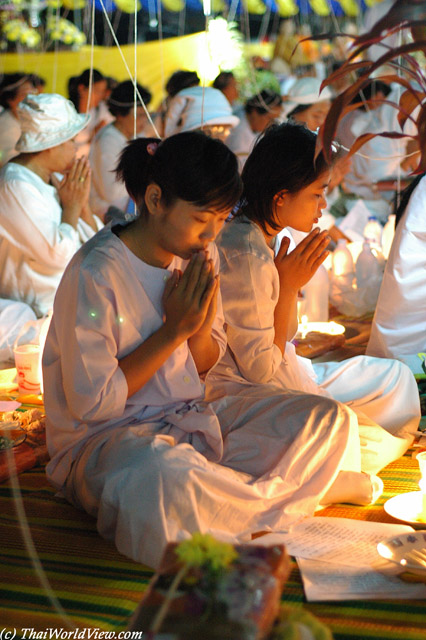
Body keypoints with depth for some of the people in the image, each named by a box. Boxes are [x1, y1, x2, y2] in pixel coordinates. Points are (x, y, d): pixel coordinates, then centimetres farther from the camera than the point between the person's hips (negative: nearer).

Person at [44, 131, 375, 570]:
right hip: (104, 437, -7)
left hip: (190, 420, 7)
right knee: (165, 472, -43)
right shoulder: (95, 274, -20)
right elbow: (92, 403, -18)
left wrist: (203, 323, -11)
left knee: (330, 420, -8)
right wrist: (175, 329, -16)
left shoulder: (201, 255, 2)